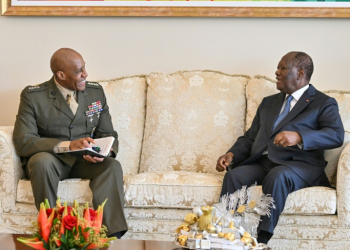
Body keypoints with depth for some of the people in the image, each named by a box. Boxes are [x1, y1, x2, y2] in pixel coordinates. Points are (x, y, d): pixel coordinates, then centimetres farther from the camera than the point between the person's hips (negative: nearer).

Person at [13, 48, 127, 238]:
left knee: (112, 166, -28)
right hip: (49, 158, -3)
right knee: (43, 161, -37)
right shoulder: (33, 96, -7)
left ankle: (113, 234, -35)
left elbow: (109, 135, 9)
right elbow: (22, 142, -16)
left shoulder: (96, 92, 6)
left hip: (85, 162, 3)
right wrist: (67, 145, -29)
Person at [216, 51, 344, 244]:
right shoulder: (268, 102, 28)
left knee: (277, 176, -38)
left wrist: (299, 137, -25)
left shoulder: (323, 103, 9)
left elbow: (337, 136, -9)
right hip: (261, 162, 5)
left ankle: (262, 240, -36)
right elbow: (250, 137, 25)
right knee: (234, 175, -26)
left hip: (299, 165, -5)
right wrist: (232, 154, 3)